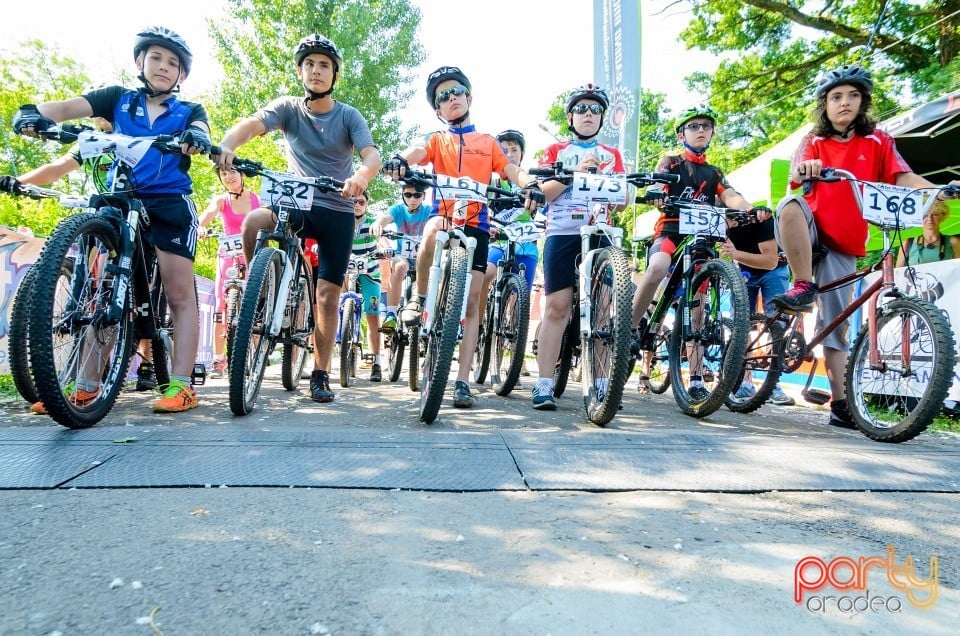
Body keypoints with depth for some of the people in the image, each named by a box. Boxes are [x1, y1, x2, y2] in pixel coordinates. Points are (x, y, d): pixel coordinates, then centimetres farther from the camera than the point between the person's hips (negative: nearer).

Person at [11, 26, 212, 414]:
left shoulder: (189, 111, 12)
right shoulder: (118, 99, 15)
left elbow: (201, 133, -11)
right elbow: (71, 107, -1)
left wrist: (197, 138, -35)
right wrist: (33, 112, -23)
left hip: (169, 204, -2)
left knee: (180, 293, -7)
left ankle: (181, 385, -5)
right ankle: (87, 386, 6)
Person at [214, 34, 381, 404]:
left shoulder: (348, 116, 0)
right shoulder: (288, 108, 2)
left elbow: (372, 155, -16)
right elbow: (252, 125, -16)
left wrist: (360, 177, -40)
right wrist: (227, 145, -39)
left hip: (337, 211, -1)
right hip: (297, 203, 1)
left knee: (327, 297, -3)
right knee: (253, 222, -32)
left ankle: (320, 375, 9)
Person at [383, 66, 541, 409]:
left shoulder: (488, 142, 18)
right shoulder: (437, 140, 15)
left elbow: (512, 171, 6)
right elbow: (417, 151, -7)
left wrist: (531, 184, -18)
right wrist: (400, 160, -32)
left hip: (476, 224, 1)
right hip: (444, 215, -1)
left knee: (471, 301, -4)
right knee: (433, 231, -39)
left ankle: (462, 381, 1)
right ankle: (419, 298, -14)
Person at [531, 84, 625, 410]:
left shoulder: (612, 155, 21)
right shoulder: (556, 151, 15)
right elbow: (543, 192, 1)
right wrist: (575, 172, -11)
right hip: (562, 233, -2)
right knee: (557, 306, -8)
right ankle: (544, 384, -5)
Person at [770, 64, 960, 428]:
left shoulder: (877, 141, 8)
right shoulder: (814, 142, 7)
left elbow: (903, 177, -6)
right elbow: (795, 175, -13)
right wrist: (804, 168, -38)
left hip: (844, 245, 0)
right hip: (810, 233, 0)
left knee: (834, 324, -3)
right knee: (791, 205, -35)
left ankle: (840, 404, 3)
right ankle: (803, 287, -29)